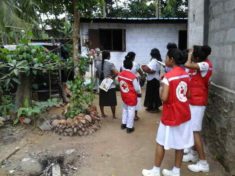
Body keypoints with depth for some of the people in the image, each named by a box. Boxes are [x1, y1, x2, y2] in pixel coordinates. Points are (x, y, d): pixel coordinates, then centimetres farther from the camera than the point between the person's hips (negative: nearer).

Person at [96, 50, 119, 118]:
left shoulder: (98, 65, 3)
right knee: (112, 101, 7)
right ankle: (114, 115, 16)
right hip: (110, 86, -5)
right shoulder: (110, 64, -14)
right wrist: (112, 77, -9)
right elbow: (116, 73, -25)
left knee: (102, 101, 15)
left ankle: (102, 114, 25)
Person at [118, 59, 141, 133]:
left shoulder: (120, 74, -6)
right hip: (131, 96, -6)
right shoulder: (133, 76, -25)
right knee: (131, 111, 6)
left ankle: (123, 124, 34)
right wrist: (139, 92, 5)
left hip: (124, 95, 6)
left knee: (125, 109, 24)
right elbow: (137, 88, -16)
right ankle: (129, 127, 15)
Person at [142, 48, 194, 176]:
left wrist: (161, 88, -6)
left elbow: (164, 98, -24)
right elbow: (187, 94, 11)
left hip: (171, 115, -7)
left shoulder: (168, 76, -19)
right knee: (180, 144, 14)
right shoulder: (186, 75, 4)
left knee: (161, 143, 9)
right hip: (184, 114, 7)